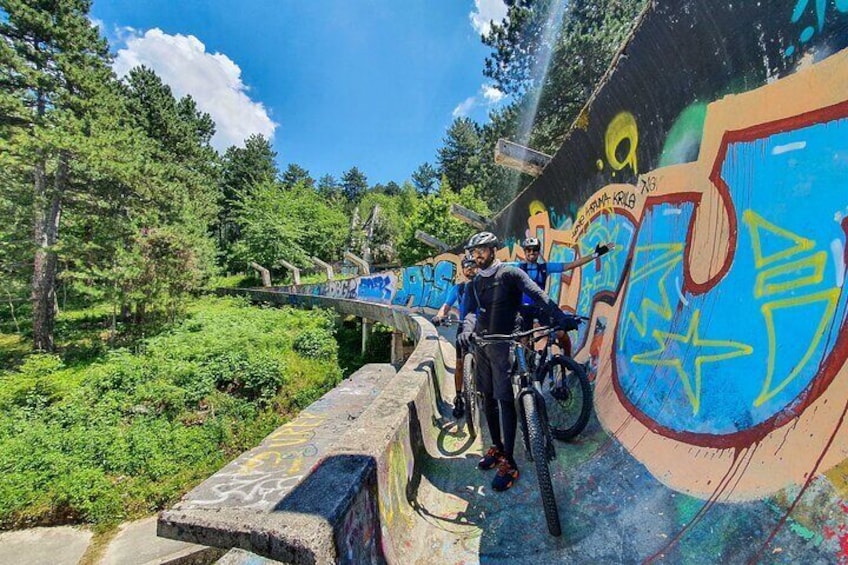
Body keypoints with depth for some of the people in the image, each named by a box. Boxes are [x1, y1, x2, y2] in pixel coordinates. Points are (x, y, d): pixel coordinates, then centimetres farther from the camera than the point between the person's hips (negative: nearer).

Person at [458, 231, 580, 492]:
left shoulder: (510, 273, -5)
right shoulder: (474, 283, 12)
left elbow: (537, 295, -17)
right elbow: (470, 311, -2)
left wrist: (560, 317, -33)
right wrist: (467, 329, -25)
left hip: (503, 344, -6)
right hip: (481, 344, 6)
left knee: (504, 399, -7)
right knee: (488, 398, 12)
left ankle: (509, 462, 3)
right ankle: (497, 447, 29)